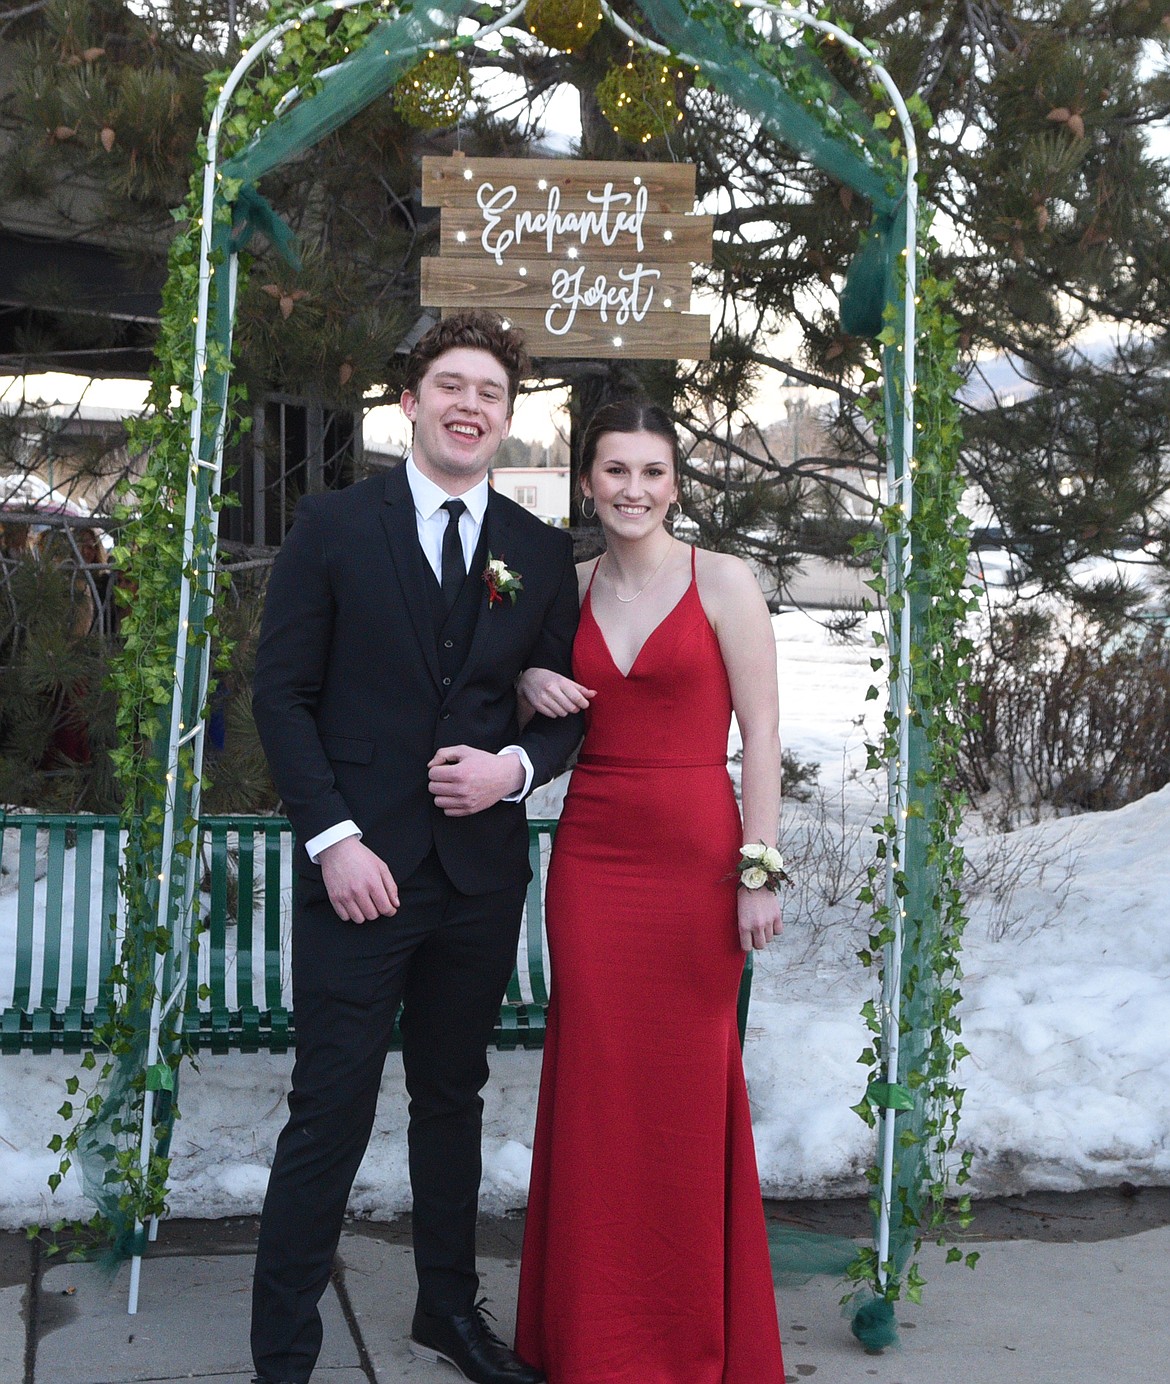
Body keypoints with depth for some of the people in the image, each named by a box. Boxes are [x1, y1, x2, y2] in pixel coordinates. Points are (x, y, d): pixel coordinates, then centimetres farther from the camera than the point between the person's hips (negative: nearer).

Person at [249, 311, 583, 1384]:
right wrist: (333, 840, -12)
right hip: (363, 870, -3)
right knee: (331, 1114, -2)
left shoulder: (542, 554, 8)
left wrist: (515, 766, -9)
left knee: (453, 1097, 17)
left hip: (482, 872, 4)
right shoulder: (333, 528, -1)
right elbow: (281, 692, -4)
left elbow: (566, 708, 12)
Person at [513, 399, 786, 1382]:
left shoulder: (722, 581, -4)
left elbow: (760, 736, -6)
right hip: (590, 856, 4)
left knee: (688, 1093, 5)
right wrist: (530, 685, -1)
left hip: (695, 857, -4)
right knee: (596, 1086, 8)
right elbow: (547, 708, 22)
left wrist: (759, 869, -12)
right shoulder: (572, 587, 9)